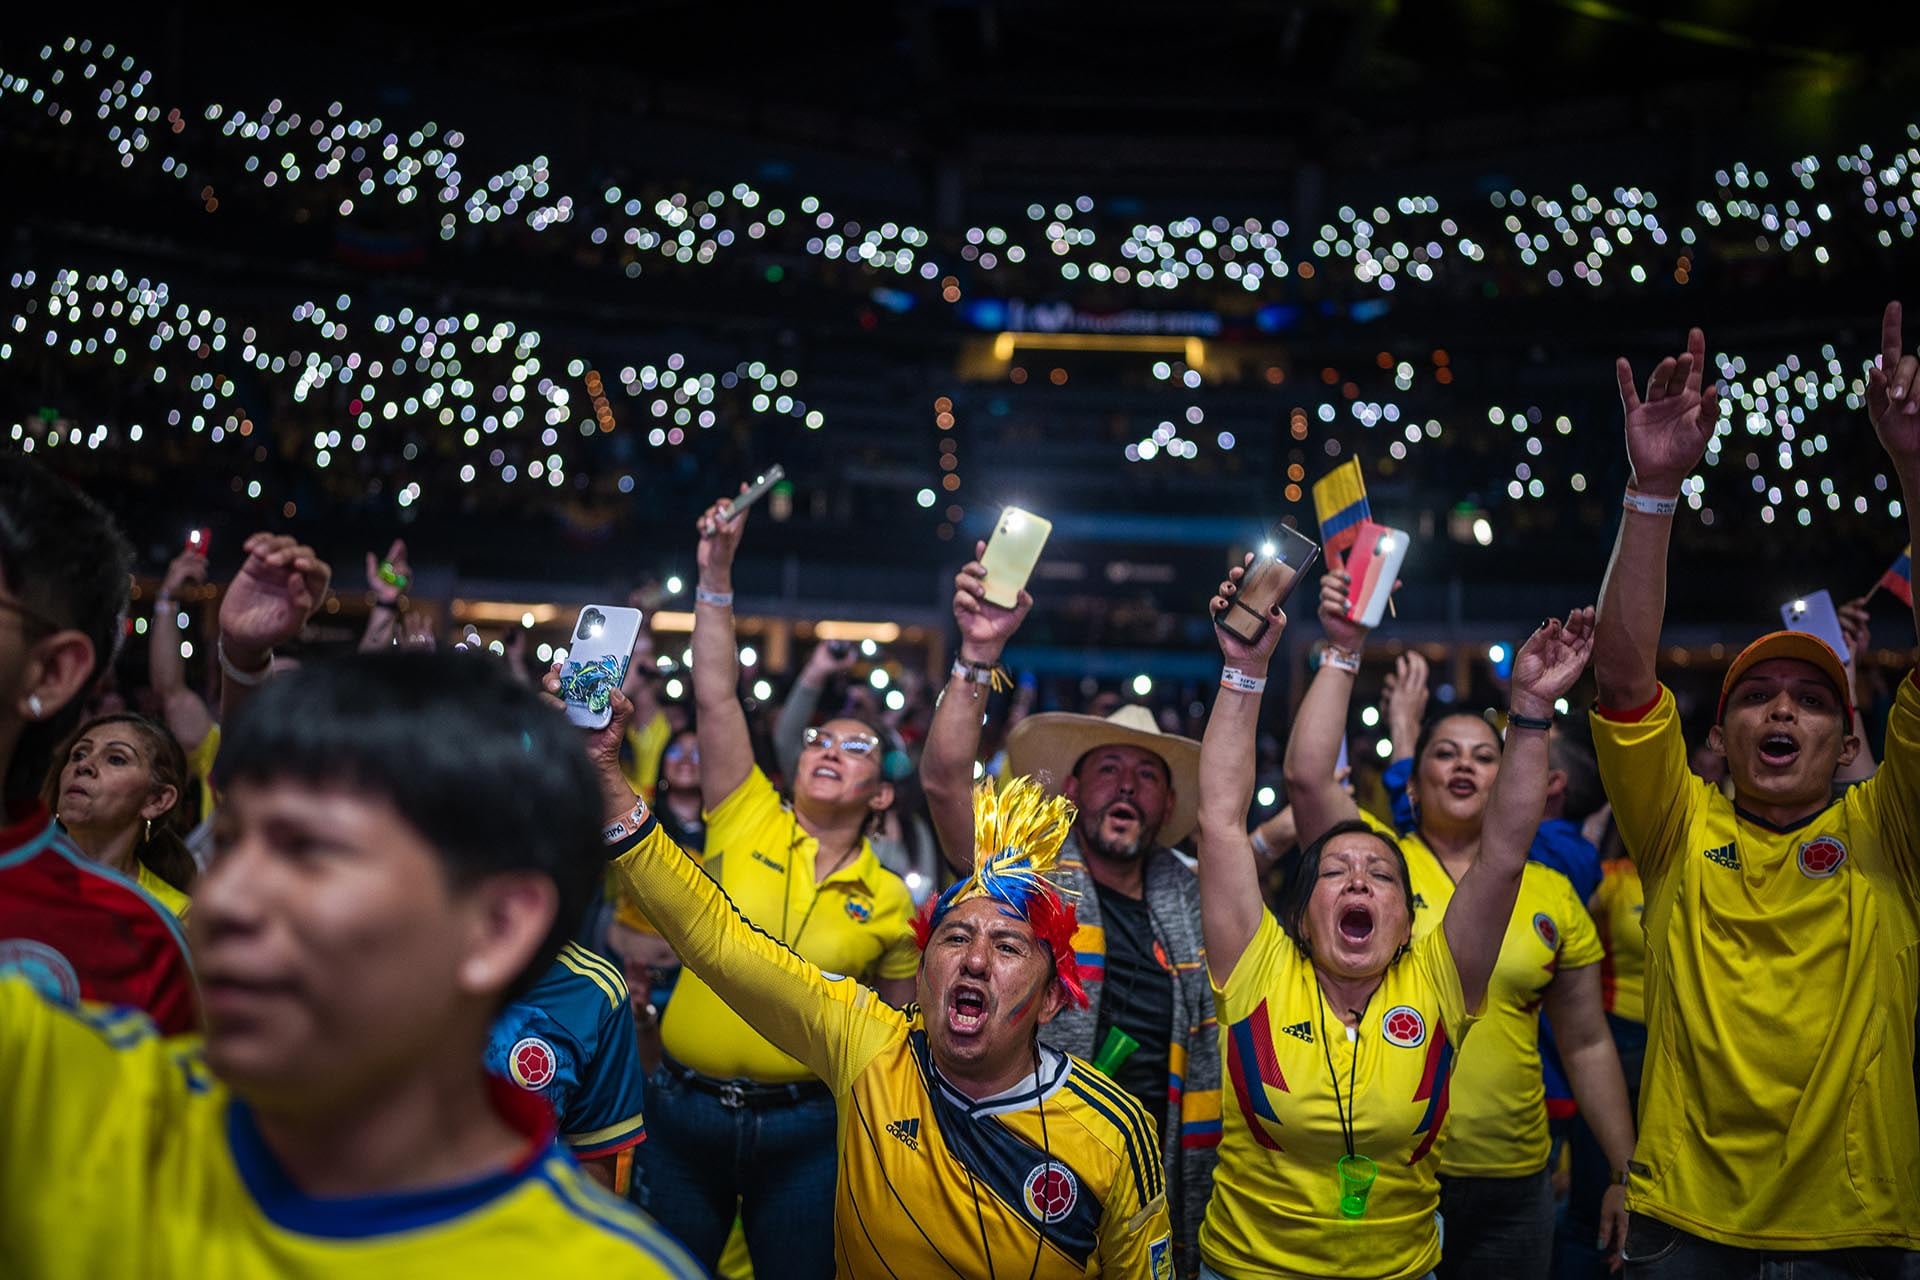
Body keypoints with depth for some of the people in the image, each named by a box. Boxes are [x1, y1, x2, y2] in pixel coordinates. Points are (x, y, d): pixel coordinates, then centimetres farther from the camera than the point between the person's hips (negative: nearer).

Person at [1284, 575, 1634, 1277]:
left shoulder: (1553, 894, 6)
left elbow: (1587, 1046, 11)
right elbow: (1306, 774, -20)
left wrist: (1629, 1175, 10)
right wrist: (1344, 651, -19)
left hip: (1511, 1186, 3)